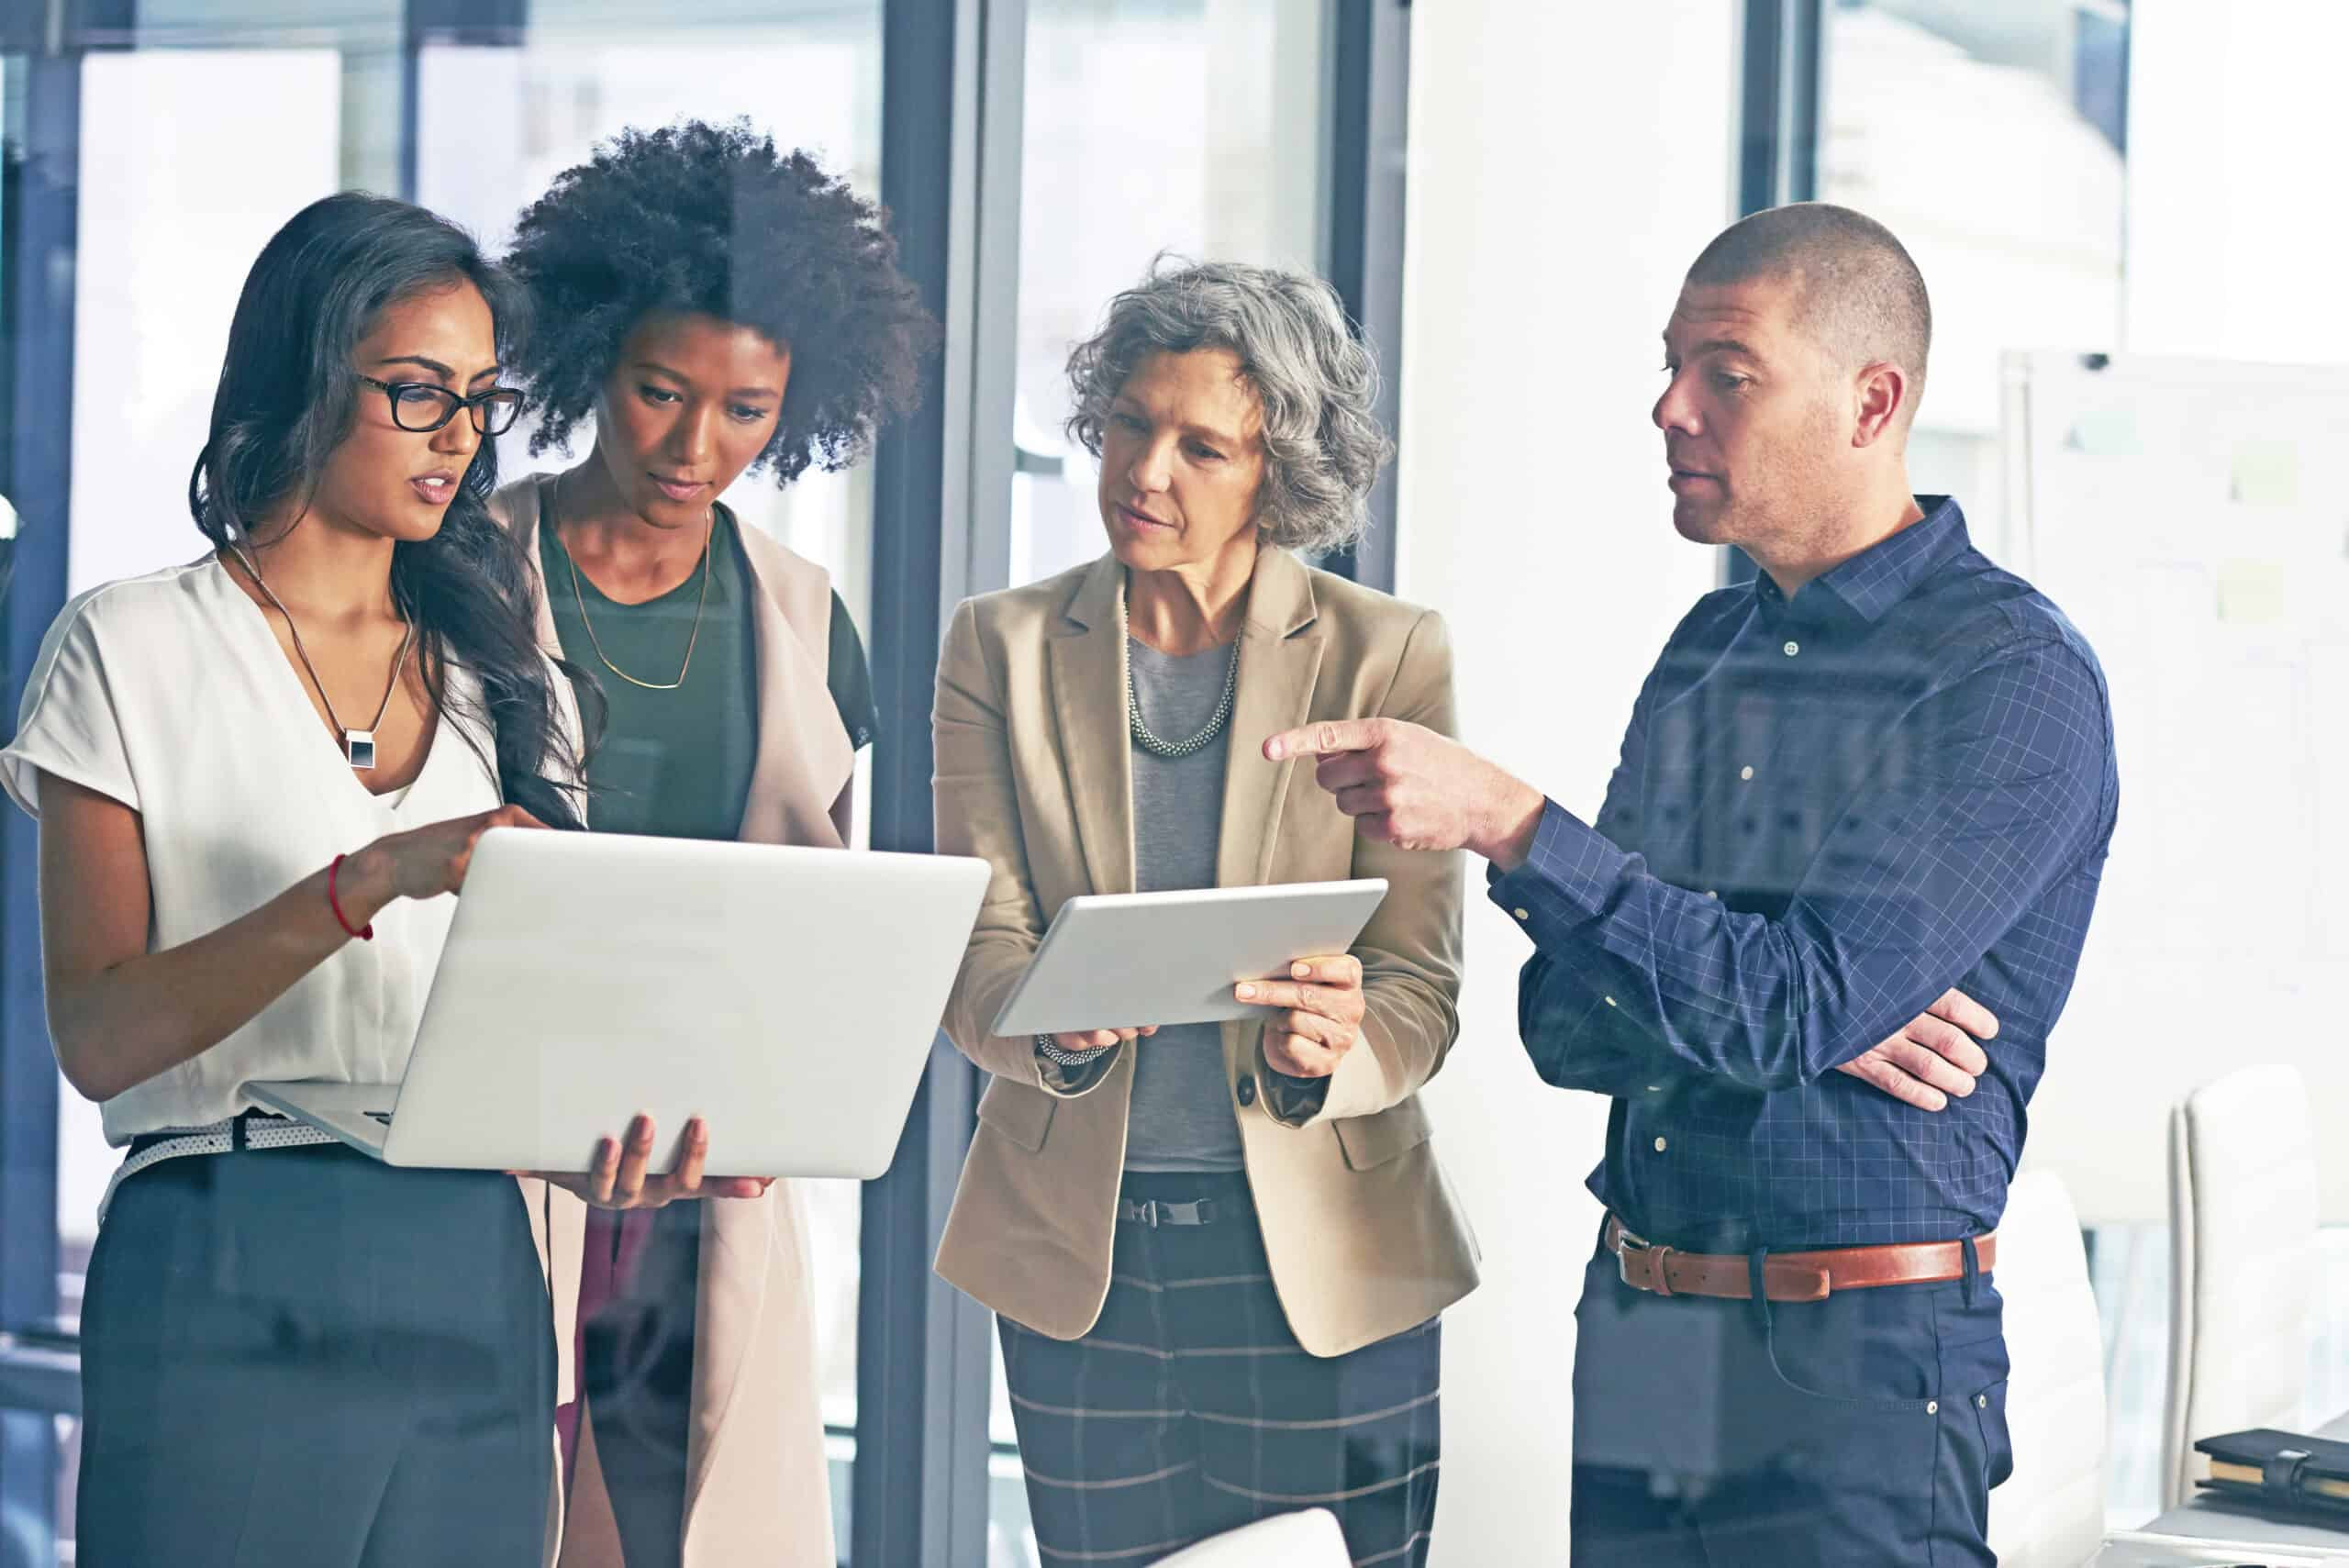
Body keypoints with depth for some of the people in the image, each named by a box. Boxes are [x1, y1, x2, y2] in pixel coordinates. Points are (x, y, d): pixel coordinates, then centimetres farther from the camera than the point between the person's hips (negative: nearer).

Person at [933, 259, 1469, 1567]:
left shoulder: (1389, 654, -2)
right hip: (1075, 1249, 2)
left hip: (1325, 1254, -2)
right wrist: (1057, 1016, -26)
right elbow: (973, 952, -2)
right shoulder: (1004, 645, 4)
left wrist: (1327, 1046, -28)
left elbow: (1421, 985, -5)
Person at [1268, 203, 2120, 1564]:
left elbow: (1791, 1006, -21)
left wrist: (1506, 824, -24)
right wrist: (1807, 1016, -11)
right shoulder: (1707, 651, 11)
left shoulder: (2018, 680, -11)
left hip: (1857, 1367, -6)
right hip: (1634, 1345, 6)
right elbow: (1564, 1024, 7)